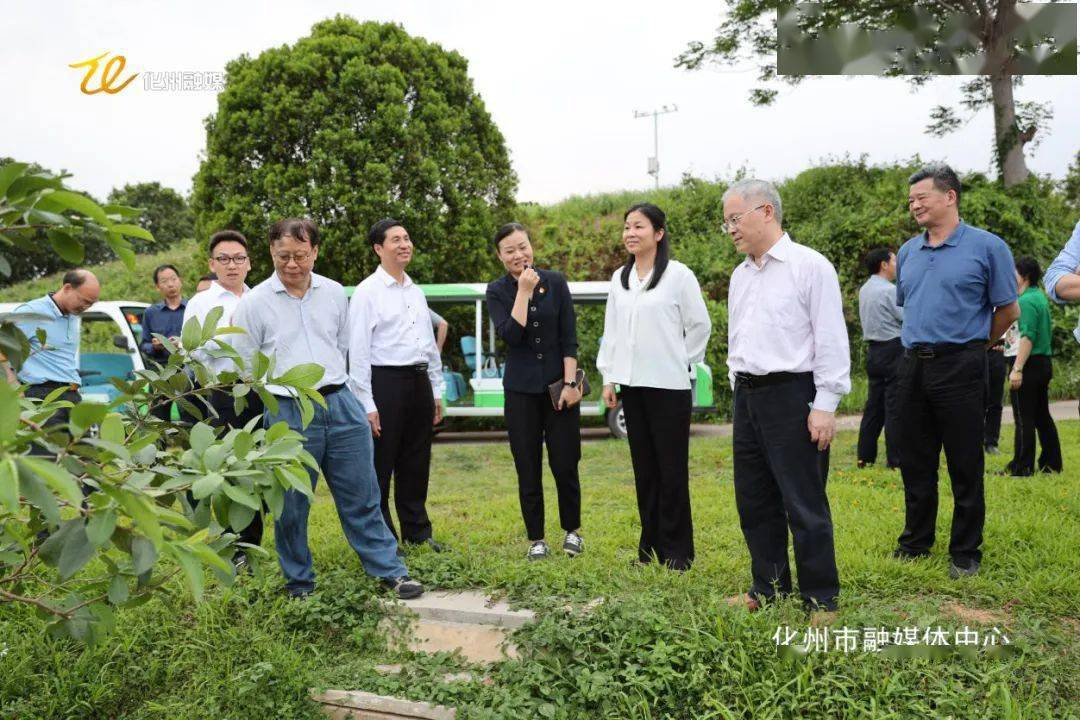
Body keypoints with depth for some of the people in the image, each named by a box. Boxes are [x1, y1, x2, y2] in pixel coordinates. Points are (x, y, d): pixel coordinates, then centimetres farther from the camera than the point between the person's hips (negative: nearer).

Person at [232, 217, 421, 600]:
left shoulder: (334, 293, 7)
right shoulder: (254, 302, -3)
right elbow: (243, 366, 2)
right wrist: (284, 384, 4)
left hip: (341, 403, 3)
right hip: (287, 413, -2)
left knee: (362, 497, 8)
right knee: (291, 507, 8)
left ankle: (390, 571, 17)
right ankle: (299, 586, 24)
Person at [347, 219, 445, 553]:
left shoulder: (416, 291, 14)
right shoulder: (367, 292, -8)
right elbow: (358, 351, -12)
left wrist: (436, 391, 16)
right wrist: (367, 404, -15)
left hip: (419, 381, 7)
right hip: (386, 381, -7)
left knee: (416, 463, 15)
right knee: (381, 465, 2)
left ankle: (417, 532, 29)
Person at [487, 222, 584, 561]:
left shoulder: (556, 282, 1)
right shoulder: (497, 291, 0)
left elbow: (568, 337, -2)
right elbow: (510, 335, -15)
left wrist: (570, 383, -8)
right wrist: (524, 291, -15)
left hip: (559, 384, 0)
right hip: (521, 389, 0)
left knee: (565, 464, 2)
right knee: (528, 468, 5)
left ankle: (572, 530, 24)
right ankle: (536, 539, 20)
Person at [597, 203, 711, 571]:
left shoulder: (678, 274, -5)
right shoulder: (619, 278, 10)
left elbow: (700, 325, 0)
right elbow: (611, 330, 13)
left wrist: (680, 362, 2)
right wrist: (607, 377, 9)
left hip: (668, 386, -5)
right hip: (631, 385, 5)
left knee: (672, 469, 1)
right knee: (644, 468, 10)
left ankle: (676, 549, 12)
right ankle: (651, 543, 21)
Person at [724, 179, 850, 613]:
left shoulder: (809, 266, -7)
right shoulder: (740, 276, 16)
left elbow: (830, 339, -11)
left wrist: (825, 405, -15)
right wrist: (739, 389, 15)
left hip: (792, 395, -8)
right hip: (748, 398, 8)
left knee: (804, 505, -2)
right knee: (755, 502, 13)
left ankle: (821, 601, 11)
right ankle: (768, 589, 26)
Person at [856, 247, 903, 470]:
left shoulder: (864, 290, 12)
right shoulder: (889, 290, -14)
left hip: (874, 350, 8)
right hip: (893, 350, -8)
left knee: (874, 404, 11)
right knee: (895, 406, -4)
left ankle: (865, 456, 13)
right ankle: (895, 460, -2)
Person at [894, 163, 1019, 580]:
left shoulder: (986, 247, -5)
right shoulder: (907, 252, 10)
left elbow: (1008, 311, 0)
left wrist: (974, 346, 10)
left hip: (959, 367, -5)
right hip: (913, 365, 5)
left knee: (965, 467, 3)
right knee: (915, 463, 12)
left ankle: (966, 553, 15)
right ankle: (916, 541, 26)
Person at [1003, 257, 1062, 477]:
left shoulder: (1026, 301, -14)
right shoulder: (1040, 298, 16)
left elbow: (1027, 337, -22)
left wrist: (1017, 369, -25)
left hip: (1029, 364, -10)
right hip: (1044, 363, 10)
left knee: (1024, 419, -6)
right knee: (1042, 416, 15)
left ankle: (1021, 468, -2)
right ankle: (1052, 463, 20)